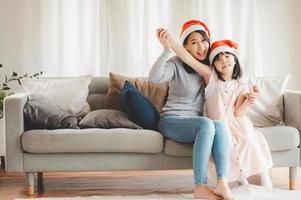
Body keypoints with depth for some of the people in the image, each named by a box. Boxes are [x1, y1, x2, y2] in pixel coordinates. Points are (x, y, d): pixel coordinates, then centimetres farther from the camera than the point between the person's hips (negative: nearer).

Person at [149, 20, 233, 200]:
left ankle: (223, 184, -41)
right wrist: (166, 50, -35)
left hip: (196, 123, 5)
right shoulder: (177, 64, -8)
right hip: (172, 121, -4)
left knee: (220, 125, -30)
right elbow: (154, 78, -26)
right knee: (206, 124, -35)